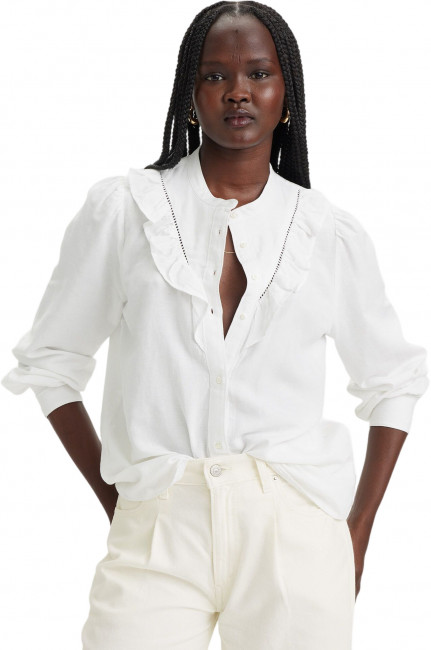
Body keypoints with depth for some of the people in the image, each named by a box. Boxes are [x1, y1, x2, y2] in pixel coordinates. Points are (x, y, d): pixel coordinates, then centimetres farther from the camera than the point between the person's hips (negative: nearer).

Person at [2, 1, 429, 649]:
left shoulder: (332, 234, 6)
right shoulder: (121, 208, 3)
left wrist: (358, 532, 9)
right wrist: (114, 499, 3)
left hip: (295, 536, 1)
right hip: (157, 529, -1)